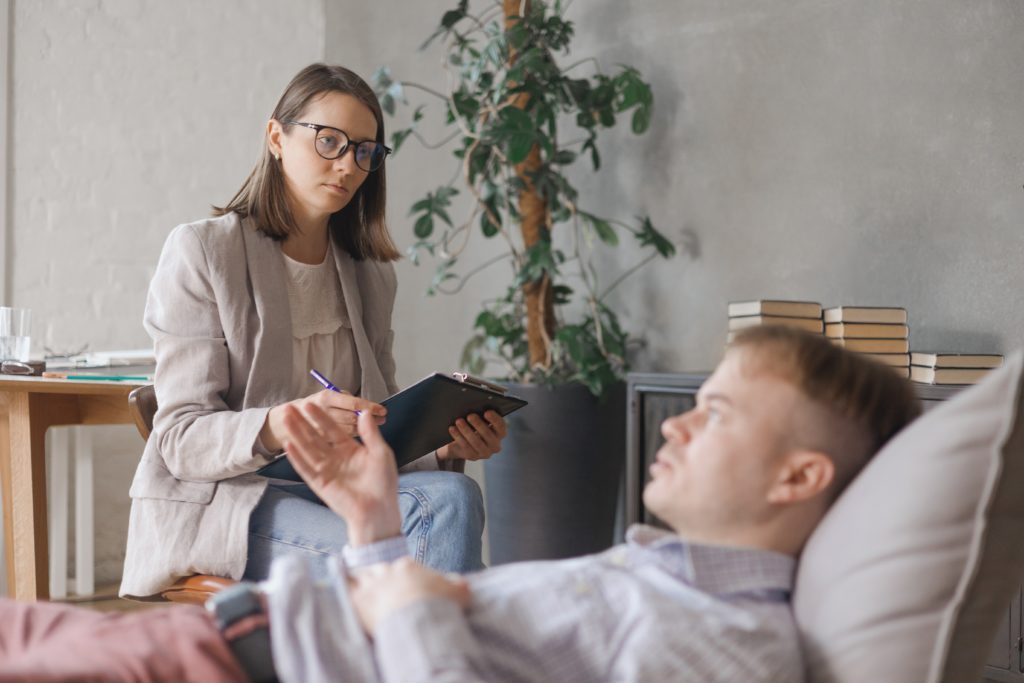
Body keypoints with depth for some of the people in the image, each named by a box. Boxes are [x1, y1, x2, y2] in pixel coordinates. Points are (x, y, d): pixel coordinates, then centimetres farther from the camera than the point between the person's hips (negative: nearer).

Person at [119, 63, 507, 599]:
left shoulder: (371, 275, 17)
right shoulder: (201, 251, -3)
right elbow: (180, 440, -10)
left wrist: (445, 447, -8)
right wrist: (280, 425, -30)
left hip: (334, 489, 6)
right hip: (215, 499, -5)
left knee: (451, 496, -29)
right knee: (392, 547, -33)